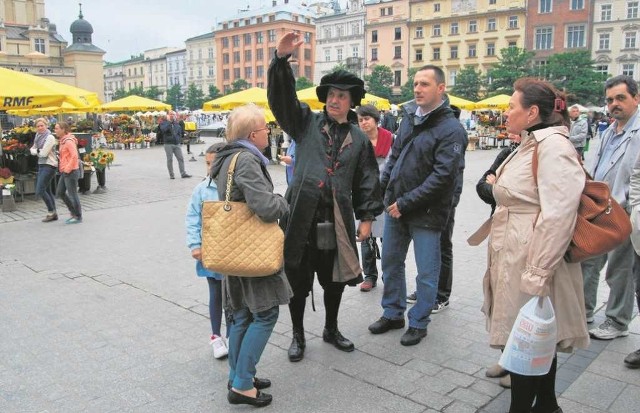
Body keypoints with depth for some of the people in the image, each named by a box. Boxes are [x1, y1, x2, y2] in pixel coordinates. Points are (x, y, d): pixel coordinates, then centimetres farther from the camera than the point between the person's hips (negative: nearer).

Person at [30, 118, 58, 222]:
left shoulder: (50, 137, -12)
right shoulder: (38, 136, 13)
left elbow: (44, 153, -16)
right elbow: (32, 150, 12)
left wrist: (36, 151, 2)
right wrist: (38, 151, -8)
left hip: (49, 166, -9)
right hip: (41, 165, 9)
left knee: (40, 190, -11)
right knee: (47, 191, 10)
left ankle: (51, 212, 0)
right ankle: (53, 214, 17)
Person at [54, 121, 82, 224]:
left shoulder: (69, 141, -16)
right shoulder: (62, 141, 14)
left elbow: (74, 156, -24)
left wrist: (67, 169, -22)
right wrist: (62, 168, 14)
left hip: (71, 171, -10)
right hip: (65, 172, 10)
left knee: (72, 194, -3)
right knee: (60, 193, 14)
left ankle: (78, 217, 8)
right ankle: (73, 212, 23)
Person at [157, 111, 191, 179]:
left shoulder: (177, 123, 13)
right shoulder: (164, 123, 1)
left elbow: (182, 132, 19)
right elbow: (163, 129, -21)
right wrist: (169, 122, -20)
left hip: (177, 144, 4)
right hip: (168, 144, -4)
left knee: (181, 158, 0)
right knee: (170, 159, 1)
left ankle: (183, 173, 3)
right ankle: (171, 174, 8)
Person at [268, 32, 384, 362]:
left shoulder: (358, 138, 10)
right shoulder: (306, 123, 6)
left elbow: (367, 180, 10)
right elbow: (280, 97, -7)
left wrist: (366, 217, 5)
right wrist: (282, 59, -20)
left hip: (337, 221, 2)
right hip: (302, 217, -2)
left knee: (335, 279, 15)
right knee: (298, 280, 7)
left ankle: (331, 329, 38)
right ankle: (298, 335, 27)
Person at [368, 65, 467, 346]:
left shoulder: (451, 130, -14)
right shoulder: (409, 117, 7)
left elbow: (442, 176, -20)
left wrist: (406, 203, -19)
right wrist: (382, 187, 6)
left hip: (426, 214, -6)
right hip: (395, 207, 7)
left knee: (426, 272, 7)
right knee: (391, 263, 17)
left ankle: (418, 323, 24)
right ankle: (393, 313, 35)